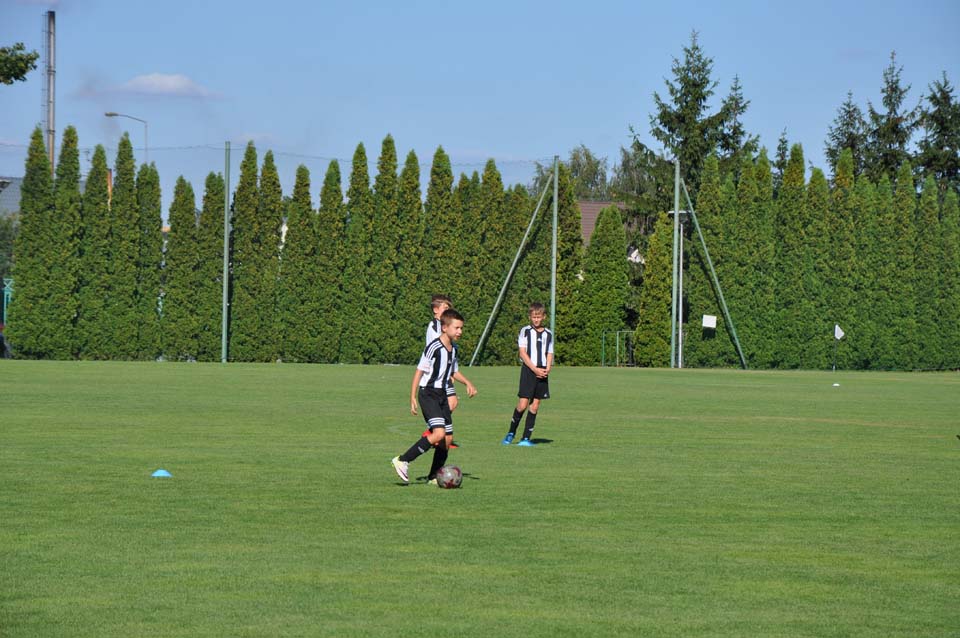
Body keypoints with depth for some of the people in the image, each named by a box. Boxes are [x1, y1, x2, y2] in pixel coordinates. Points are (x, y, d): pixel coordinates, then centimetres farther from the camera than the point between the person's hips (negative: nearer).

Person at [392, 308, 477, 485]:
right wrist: (413, 398, -16)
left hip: (442, 395, 9)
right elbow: (419, 371, -13)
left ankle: (434, 477, 18)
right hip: (428, 394, -8)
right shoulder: (434, 347, -16)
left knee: (447, 438, 6)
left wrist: (467, 382, 8)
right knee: (439, 433, -23)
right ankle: (402, 461, -15)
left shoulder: (453, 349, 10)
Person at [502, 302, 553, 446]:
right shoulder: (525, 331, 0)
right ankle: (511, 433, 9)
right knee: (522, 404, -10)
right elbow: (522, 353, -5)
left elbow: (549, 354, 14)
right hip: (528, 370, -4)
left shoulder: (548, 334, 11)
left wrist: (547, 369, -6)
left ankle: (526, 438, 5)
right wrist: (535, 369, -13)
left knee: (535, 406, 2)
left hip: (542, 372, 4)